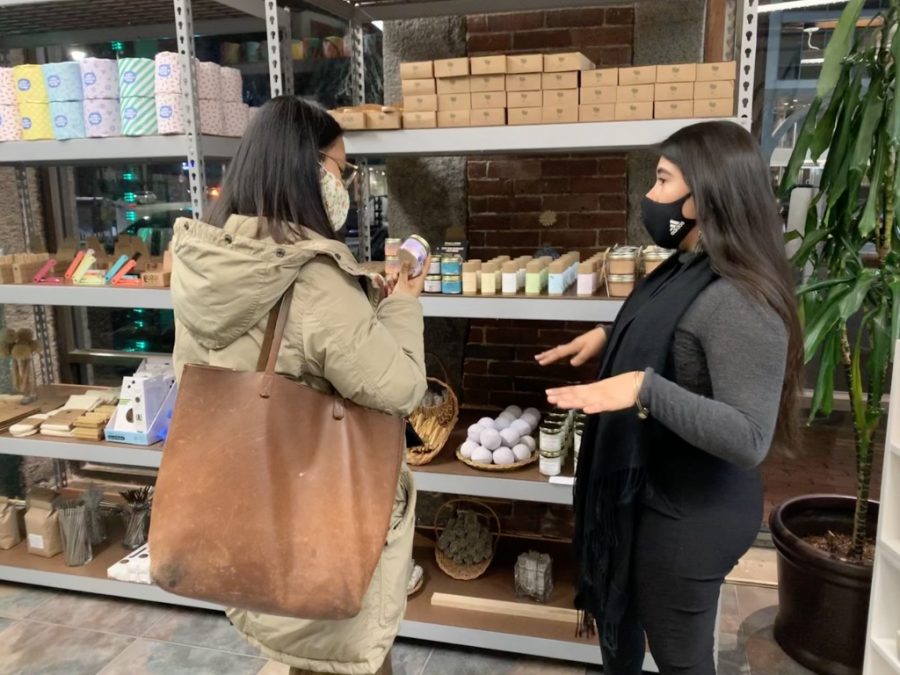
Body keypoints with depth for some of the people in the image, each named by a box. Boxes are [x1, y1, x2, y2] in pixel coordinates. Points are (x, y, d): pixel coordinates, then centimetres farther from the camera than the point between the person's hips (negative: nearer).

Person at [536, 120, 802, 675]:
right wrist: (608, 336, 8)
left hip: (691, 511, -9)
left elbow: (749, 439, -32)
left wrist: (645, 388, -40)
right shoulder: (686, 271, 2)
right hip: (653, 491, 9)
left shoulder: (739, 303, -28)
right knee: (621, 616, 28)